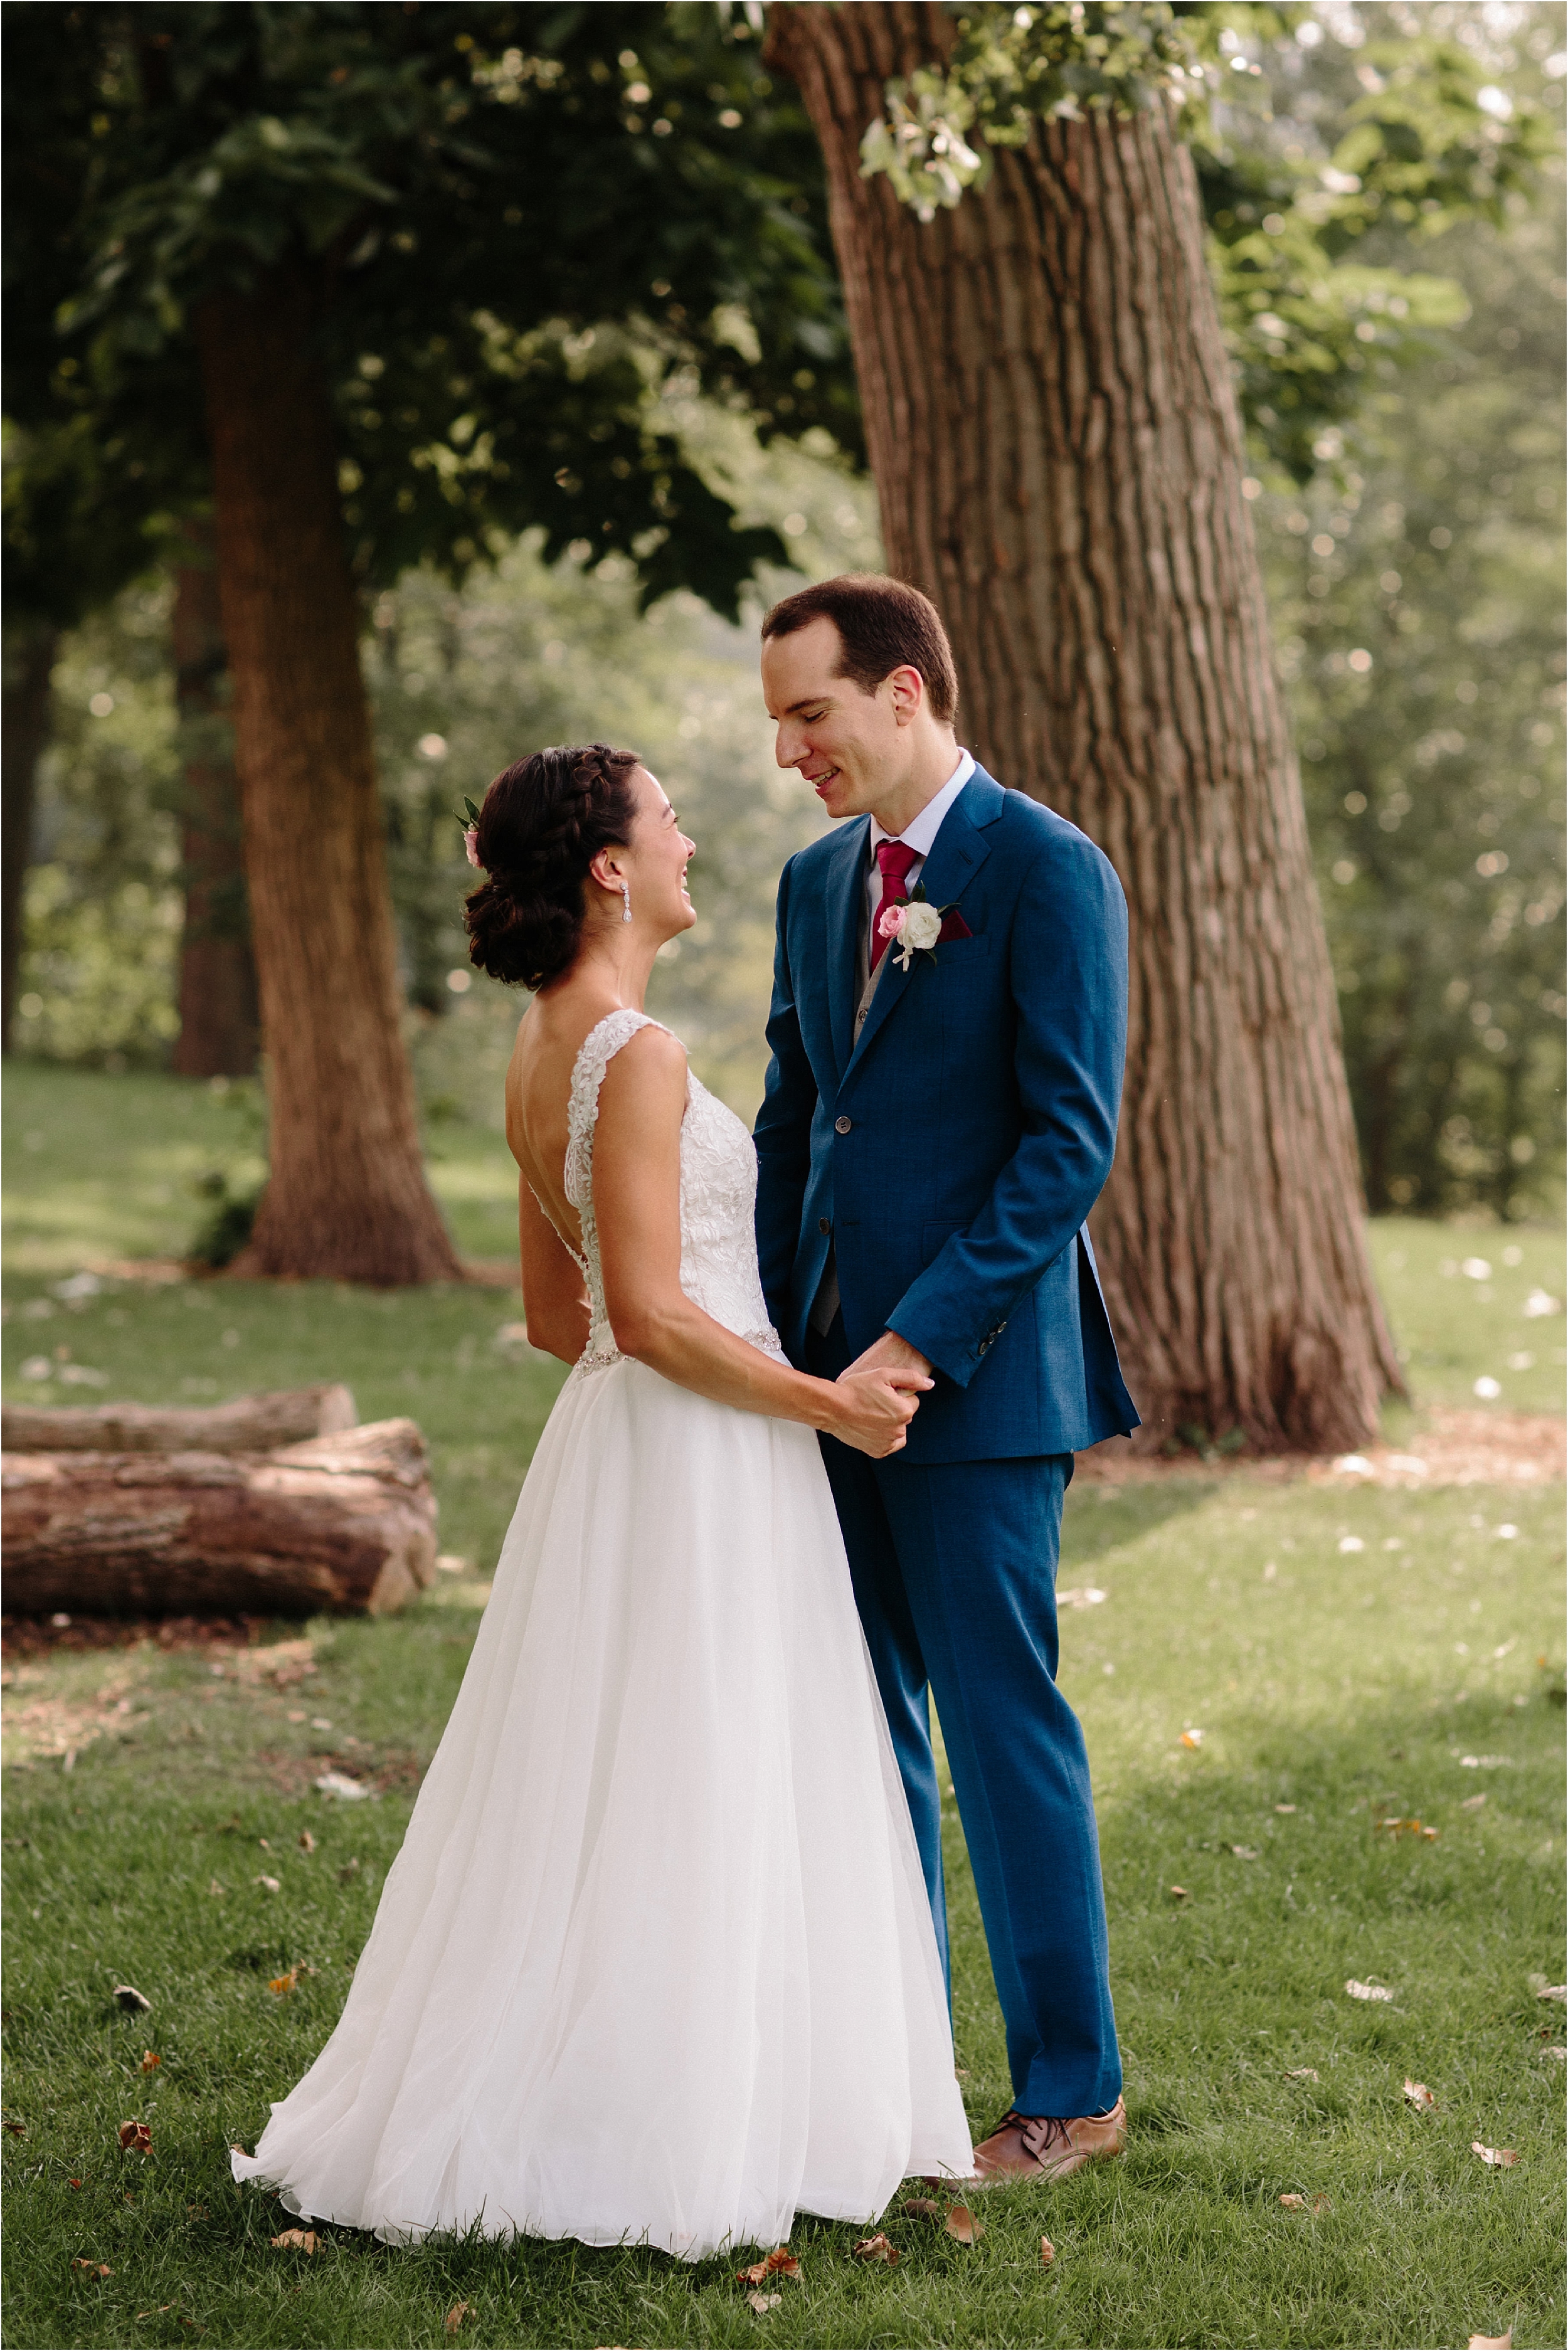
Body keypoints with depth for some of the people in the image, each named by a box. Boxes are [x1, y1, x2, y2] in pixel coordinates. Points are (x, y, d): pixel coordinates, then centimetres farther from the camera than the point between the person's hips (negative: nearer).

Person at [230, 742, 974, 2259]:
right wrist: (828, 1404, -12)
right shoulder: (637, 1058, -19)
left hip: (618, 1446, 10)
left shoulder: (543, 1054, 11)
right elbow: (650, 1313, -22)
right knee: (686, 1802, -2)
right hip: (697, 1466, -10)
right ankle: (660, 2130, 5)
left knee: (603, 1793, 15)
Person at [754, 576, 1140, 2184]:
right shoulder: (817, 881, 13)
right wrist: (766, 1332, 6)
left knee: (1002, 1727, -1)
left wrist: (919, 1343, -19)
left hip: (975, 1376, -7)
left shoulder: (1046, 873, -10)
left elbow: (1069, 1143, -15)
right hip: (829, 1369, 7)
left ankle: (1072, 2088, 12)